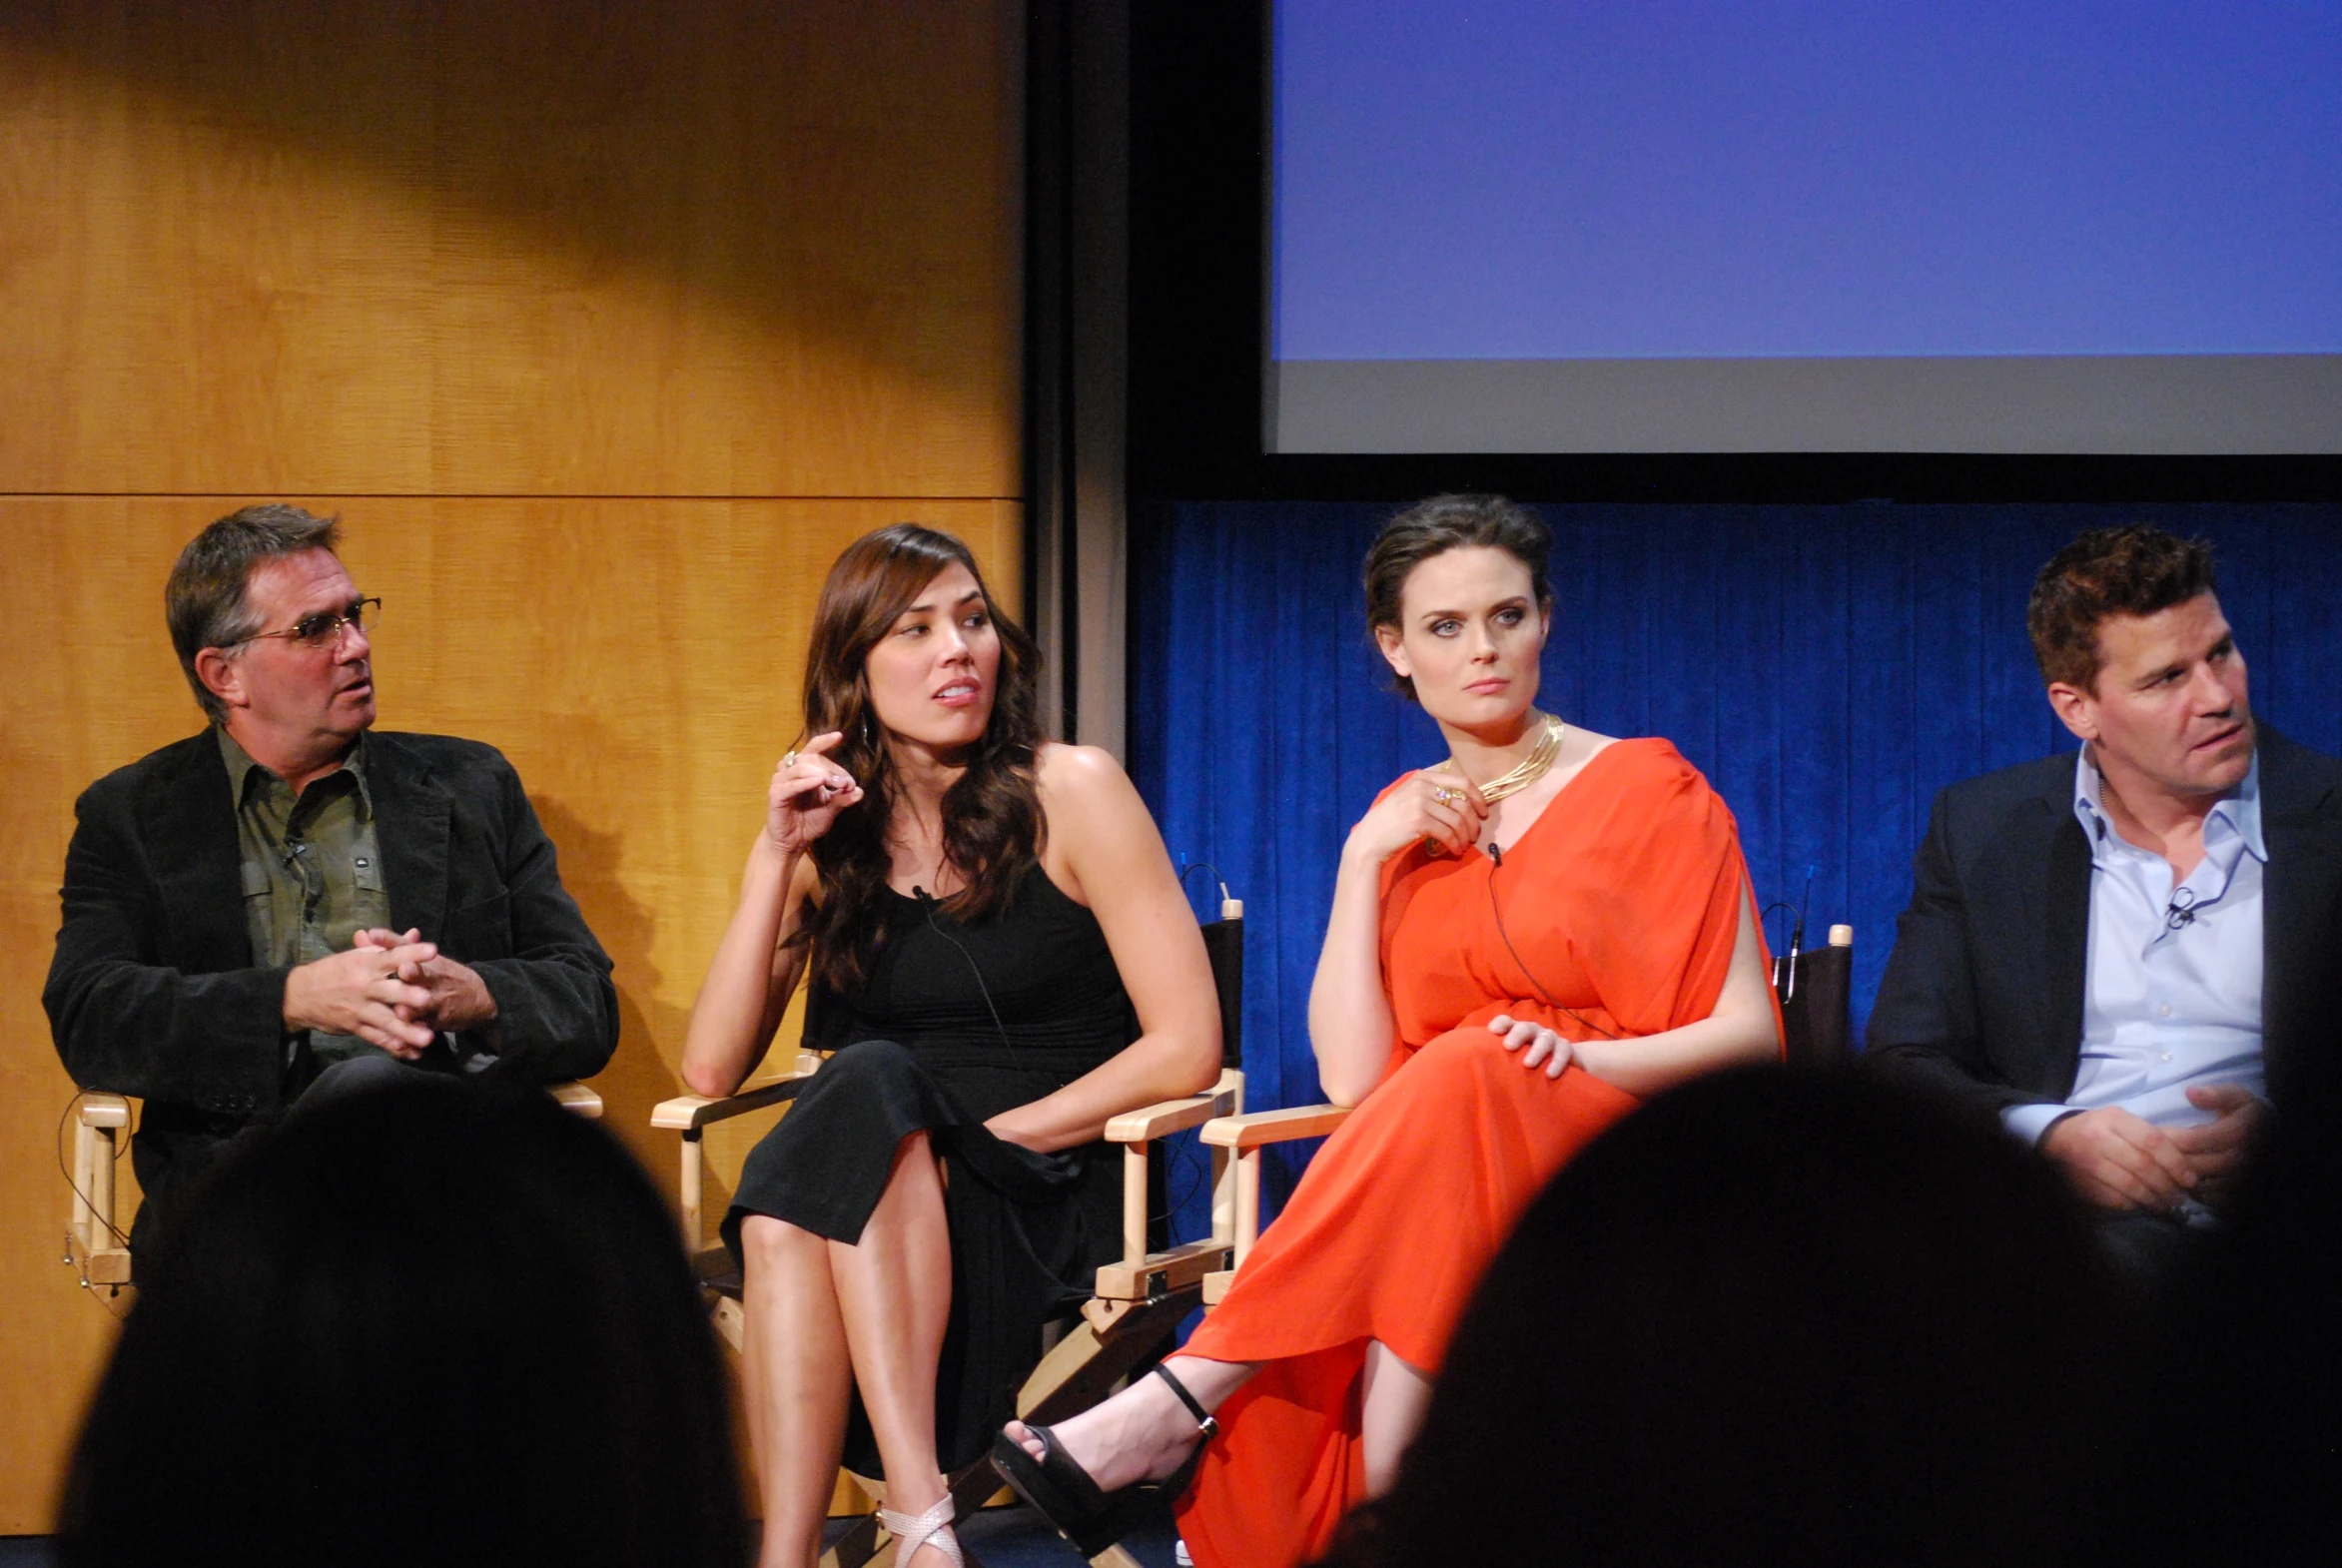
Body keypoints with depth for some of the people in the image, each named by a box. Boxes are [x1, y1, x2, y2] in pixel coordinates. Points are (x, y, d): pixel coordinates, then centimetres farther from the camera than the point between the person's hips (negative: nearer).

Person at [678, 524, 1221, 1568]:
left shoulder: (1067, 795, 2)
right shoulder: (829, 837, 12)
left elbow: (1187, 1046, -4)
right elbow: (712, 1069, 3)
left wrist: (988, 1135, -10)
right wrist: (776, 854, -4)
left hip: (1045, 1201, -3)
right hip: (885, 1209, 3)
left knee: (870, 1088, -32)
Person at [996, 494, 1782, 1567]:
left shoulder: (1650, 790, 4)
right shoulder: (1406, 826, 15)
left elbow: (1749, 1034, -3)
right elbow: (1352, 1078, 3)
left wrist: (1584, 1056, -21)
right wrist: (1364, 861, -4)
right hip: (1438, 1172, 3)